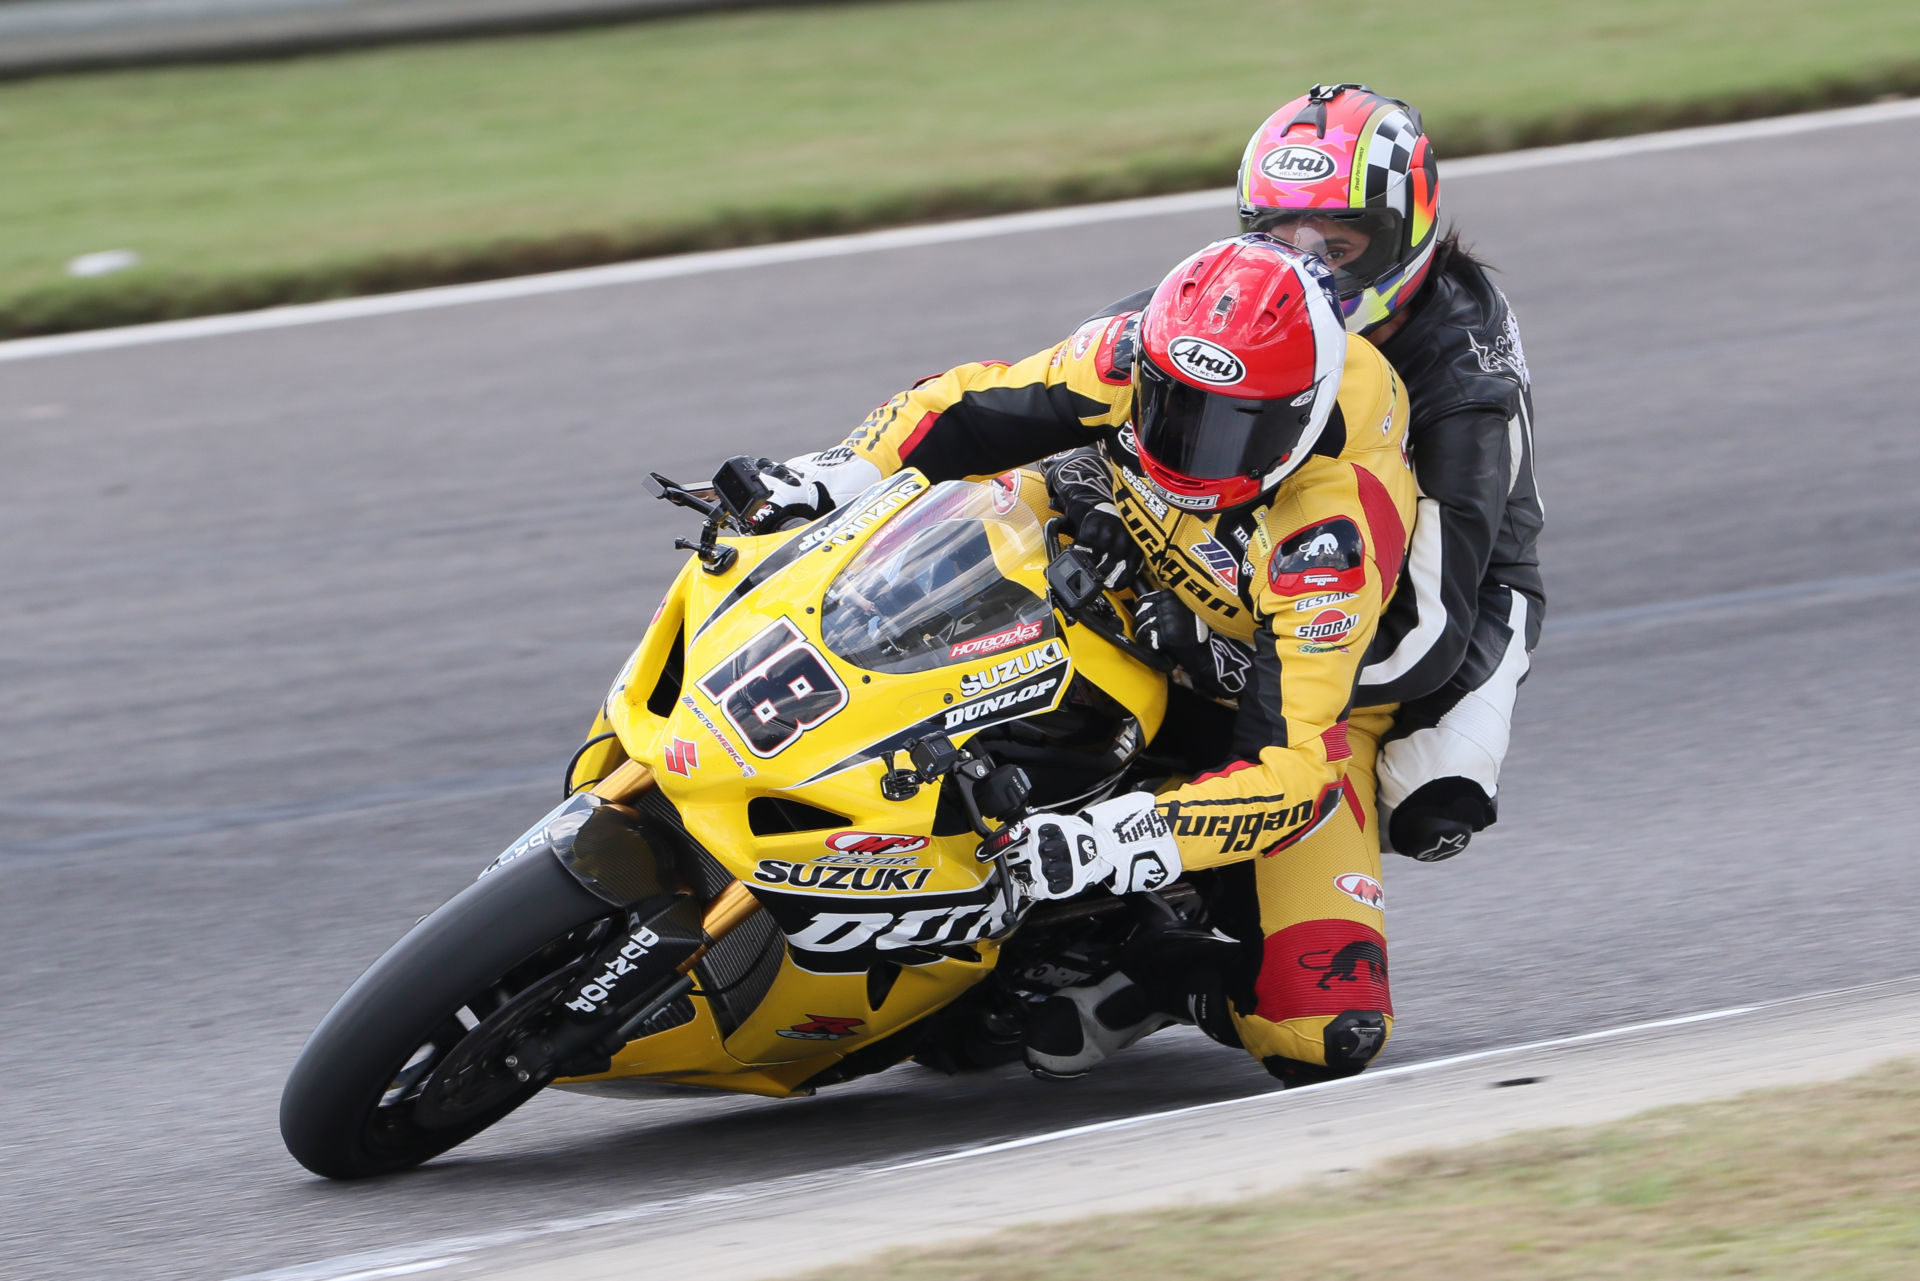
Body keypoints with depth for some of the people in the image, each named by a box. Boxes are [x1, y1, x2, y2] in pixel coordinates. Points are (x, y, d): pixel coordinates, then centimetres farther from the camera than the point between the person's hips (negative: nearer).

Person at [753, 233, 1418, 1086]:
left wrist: (1121, 842, -55)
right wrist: (839, 472, -24)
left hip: (1303, 695, -5)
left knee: (1328, 1034, -24)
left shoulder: (1335, 534, -40)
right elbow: (973, 406, -8)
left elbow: (1289, 766, -44)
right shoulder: (1135, 357, -25)